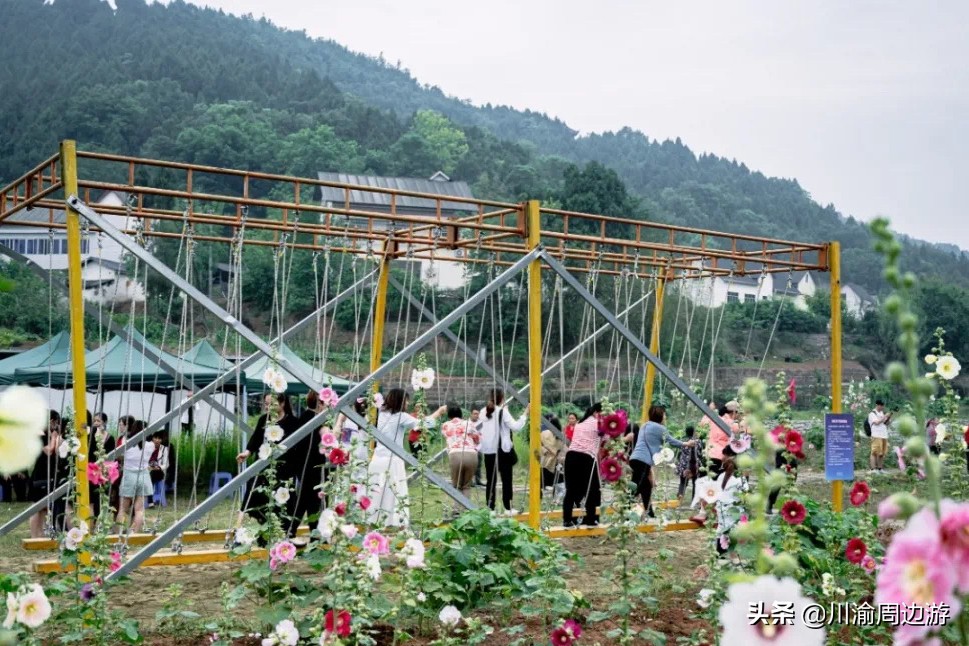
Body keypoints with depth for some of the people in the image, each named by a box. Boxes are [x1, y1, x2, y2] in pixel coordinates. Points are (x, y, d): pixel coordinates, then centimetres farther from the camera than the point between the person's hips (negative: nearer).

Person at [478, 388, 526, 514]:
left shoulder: (484, 412, 7)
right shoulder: (503, 411, -8)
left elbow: (480, 429, 13)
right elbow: (515, 426, -15)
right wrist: (524, 415, -6)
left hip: (488, 450, 4)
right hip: (503, 450, -4)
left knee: (490, 480, 5)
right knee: (506, 480, 6)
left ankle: (490, 508, 1)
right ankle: (507, 508, 7)